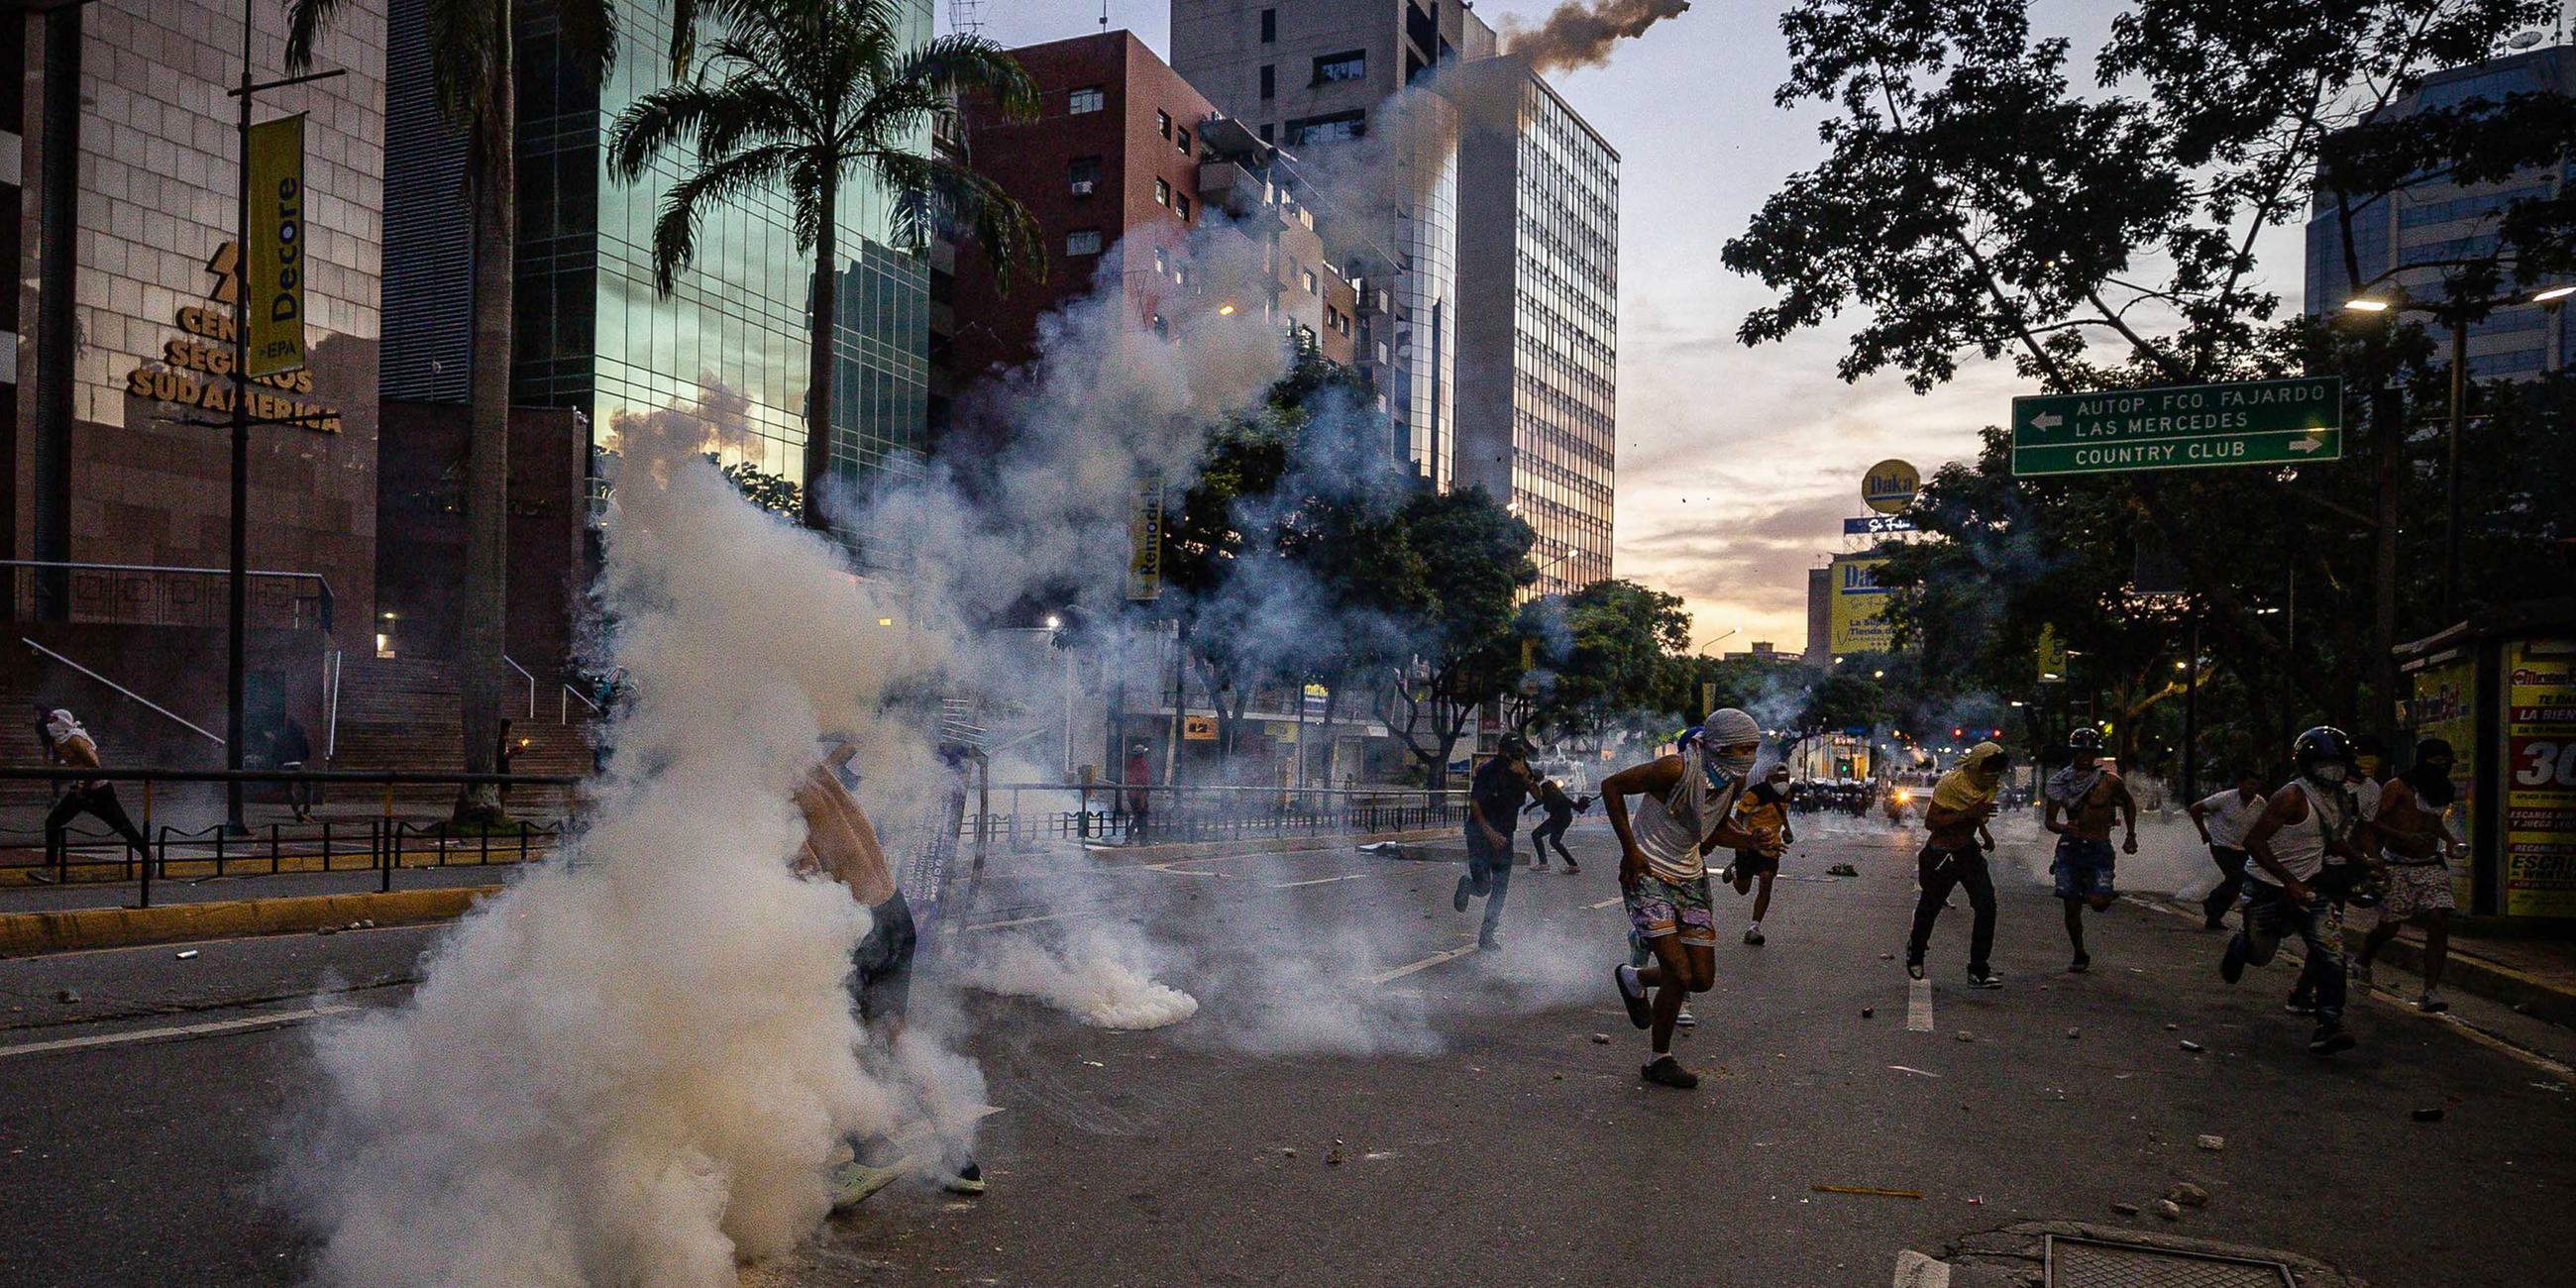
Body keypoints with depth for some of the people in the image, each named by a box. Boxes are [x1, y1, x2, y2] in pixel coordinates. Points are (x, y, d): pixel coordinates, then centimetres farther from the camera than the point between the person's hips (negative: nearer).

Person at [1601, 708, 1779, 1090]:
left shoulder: (1735, 781, -3)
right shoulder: (1677, 769, -25)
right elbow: (1611, 786, -16)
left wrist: (1753, 842, -8)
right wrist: (1629, 849, -16)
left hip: (1690, 878, 7)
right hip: (1646, 874, -7)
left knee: (1703, 979, 4)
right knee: (1680, 975, -12)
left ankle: (1634, 978, 34)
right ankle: (1659, 1060, 9)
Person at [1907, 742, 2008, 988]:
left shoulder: (1990, 784, -1)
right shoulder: (1950, 784, -25)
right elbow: (1930, 822, -29)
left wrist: (1984, 831, 7)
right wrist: (1969, 813, -34)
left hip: (1968, 850, 5)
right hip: (1940, 854, -5)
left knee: (1986, 905, -11)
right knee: (1930, 907, 13)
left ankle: (1979, 971, -4)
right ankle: (1915, 952, 42)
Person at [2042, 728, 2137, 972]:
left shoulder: (2110, 781, -6)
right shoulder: (2061, 782, -3)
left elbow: (2128, 803, 14)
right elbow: (2048, 821, 0)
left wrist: (2131, 836, 12)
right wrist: (2063, 827, -22)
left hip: (2099, 848, -1)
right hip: (2071, 845, 1)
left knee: (2098, 903, -16)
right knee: (2072, 905, -1)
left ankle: (2103, 893, 22)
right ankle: (2080, 955, 18)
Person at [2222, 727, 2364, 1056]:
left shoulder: (2337, 799, 4)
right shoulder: (2292, 797, -22)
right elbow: (2254, 841, -26)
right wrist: (2289, 881, -31)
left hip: (2307, 886, 6)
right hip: (2268, 886, -6)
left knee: (2329, 953, -12)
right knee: (2260, 954, 11)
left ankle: (2328, 1026, -12)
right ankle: (2238, 946, 48)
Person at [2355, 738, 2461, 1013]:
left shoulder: (2444, 791, 11)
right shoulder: (2398, 787, -11)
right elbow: (2372, 822, -15)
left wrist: (2449, 839, 13)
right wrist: (2405, 837, -26)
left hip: (2431, 865, 5)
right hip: (2397, 867, -5)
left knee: (2439, 922, -12)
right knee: (2387, 927, 3)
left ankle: (2430, 993, -10)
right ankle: (2362, 964, 35)